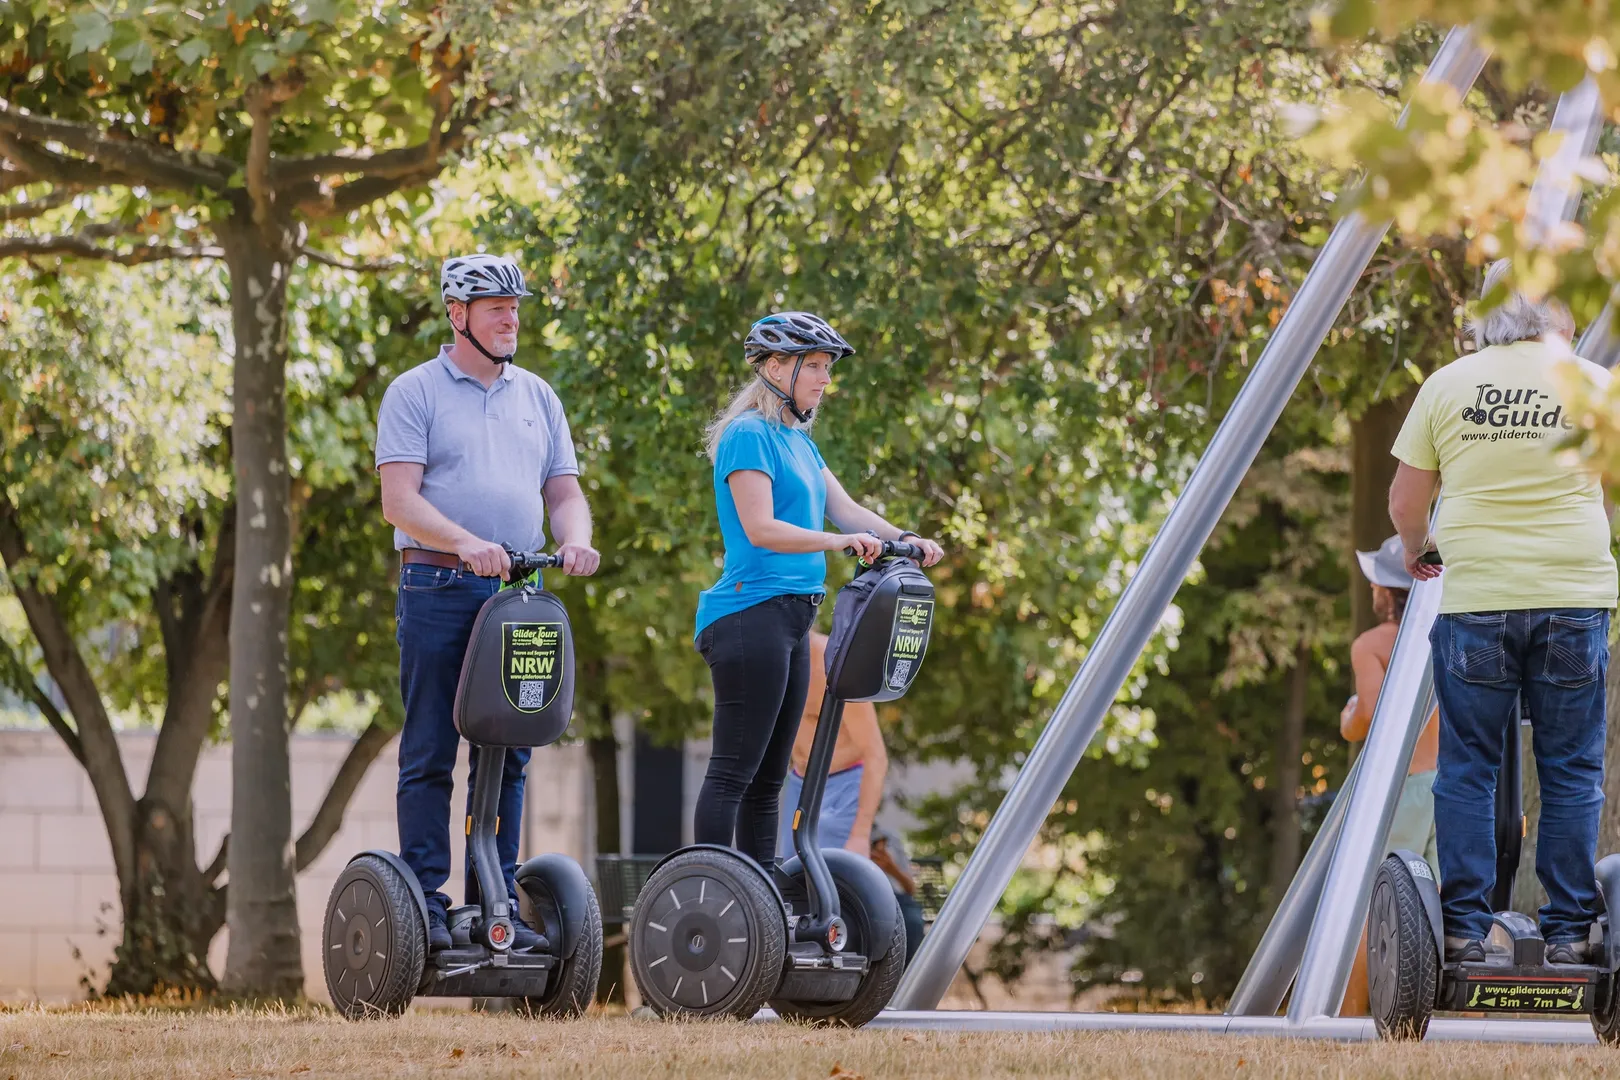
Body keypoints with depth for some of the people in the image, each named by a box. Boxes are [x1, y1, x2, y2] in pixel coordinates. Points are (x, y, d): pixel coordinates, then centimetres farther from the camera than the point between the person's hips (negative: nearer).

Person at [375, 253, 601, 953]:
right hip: (439, 590, -5)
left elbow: (563, 489, 14)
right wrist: (466, 543, -25)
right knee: (429, 755, -2)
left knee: (509, 754, 6)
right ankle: (425, 904, 0)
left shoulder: (536, 396, 16)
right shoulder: (415, 393, 0)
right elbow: (399, 499, -10)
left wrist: (575, 539, -8)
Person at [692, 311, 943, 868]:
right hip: (750, 611, -10)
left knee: (768, 777, 11)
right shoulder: (749, 435, -9)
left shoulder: (798, 441, 19)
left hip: (790, 619, 10)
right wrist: (839, 541, -29)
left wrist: (905, 539, -4)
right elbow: (760, 528, -19)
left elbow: (845, 508, 12)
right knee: (734, 771, -10)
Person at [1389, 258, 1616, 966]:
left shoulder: (1446, 385, 1)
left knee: (1467, 768, 7)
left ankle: (1464, 928, 7)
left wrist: (1416, 549, 27)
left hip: (1474, 598, 0)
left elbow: (1405, 502, 6)